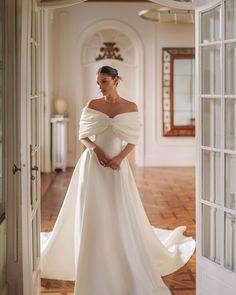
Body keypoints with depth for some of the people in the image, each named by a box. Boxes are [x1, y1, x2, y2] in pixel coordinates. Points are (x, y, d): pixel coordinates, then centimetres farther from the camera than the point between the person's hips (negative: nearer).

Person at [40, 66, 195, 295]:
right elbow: (83, 135, 3)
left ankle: (124, 270, 16)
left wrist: (119, 158, -16)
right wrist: (96, 150, -15)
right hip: (92, 165, 0)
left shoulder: (130, 108, 0)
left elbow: (132, 141, 0)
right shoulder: (92, 105, 1)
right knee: (91, 217, 2)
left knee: (122, 217, 0)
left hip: (117, 167, 0)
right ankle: (93, 271, 15)